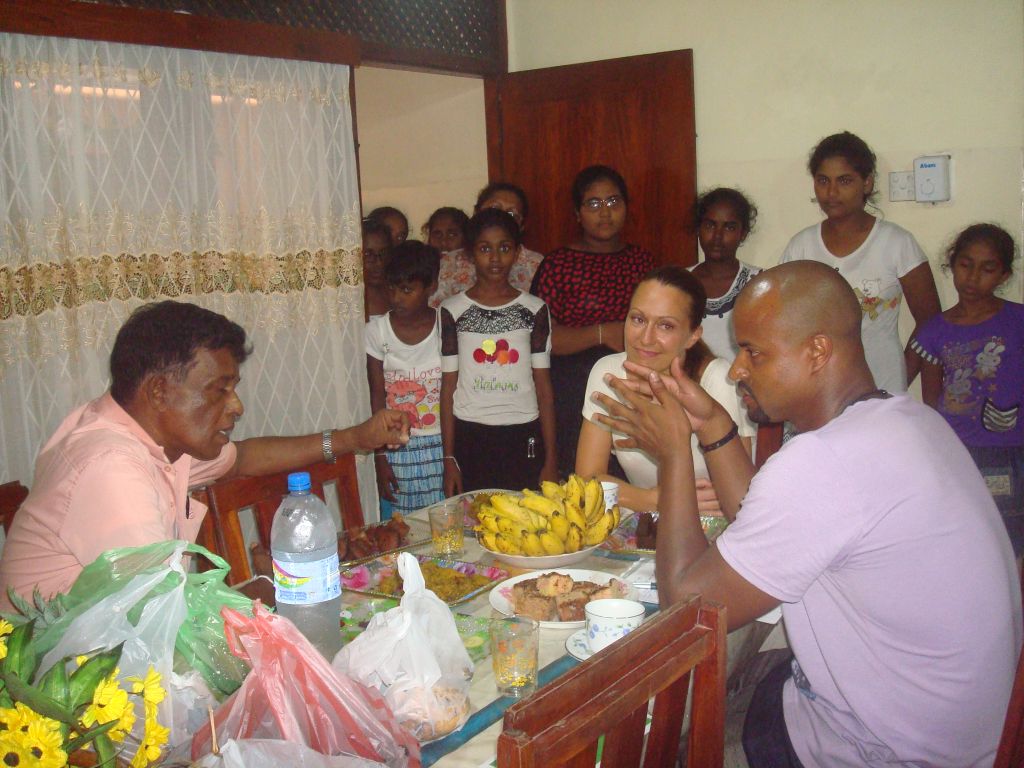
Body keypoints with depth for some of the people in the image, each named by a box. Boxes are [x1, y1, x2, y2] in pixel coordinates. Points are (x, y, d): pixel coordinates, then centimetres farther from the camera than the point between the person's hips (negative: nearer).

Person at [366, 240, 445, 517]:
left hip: (441, 445, 0)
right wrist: (380, 457, -1)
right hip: (397, 449, 0)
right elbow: (377, 398, 1)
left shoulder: (445, 326, -5)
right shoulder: (376, 330, -3)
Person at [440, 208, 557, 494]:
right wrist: (449, 458, -1)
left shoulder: (534, 310, 3)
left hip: (524, 437, 1)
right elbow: (448, 386, 3)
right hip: (470, 437, 0)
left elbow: (543, 384, 4)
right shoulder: (453, 310, 2)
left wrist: (550, 459, 1)